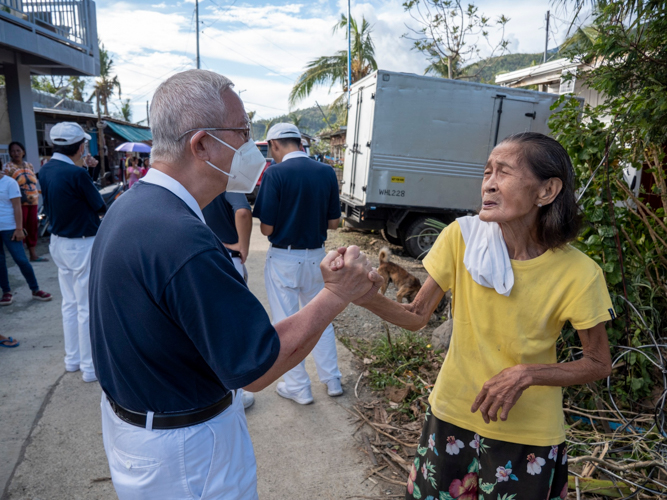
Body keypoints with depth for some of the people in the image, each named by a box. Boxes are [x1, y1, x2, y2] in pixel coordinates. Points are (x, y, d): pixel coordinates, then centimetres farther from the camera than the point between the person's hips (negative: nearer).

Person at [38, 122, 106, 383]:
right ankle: (91, 367, 11)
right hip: (82, 246, -8)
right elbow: (100, 207, -11)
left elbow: (49, 206, 11)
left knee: (70, 303, 18)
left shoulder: (45, 170, 3)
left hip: (59, 242, 8)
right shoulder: (77, 174, -21)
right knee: (88, 308, 1)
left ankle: (72, 359, 30)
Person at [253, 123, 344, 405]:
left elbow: (266, 228, -16)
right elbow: (333, 223, 2)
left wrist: (284, 221, 5)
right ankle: (332, 380, 31)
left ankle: (298, 388, 23)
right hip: (316, 255, 5)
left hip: (284, 259, -4)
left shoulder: (275, 173, -16)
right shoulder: (327, 173, -2)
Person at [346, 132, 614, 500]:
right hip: (451, 415, 2)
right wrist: (365, 296, -29)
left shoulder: (577, 273, -19)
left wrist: (526, 373, -22)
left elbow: (599, 364, -5)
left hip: (527, 435, -1)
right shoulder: (461, 236, -14)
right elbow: (416, 317, -10)